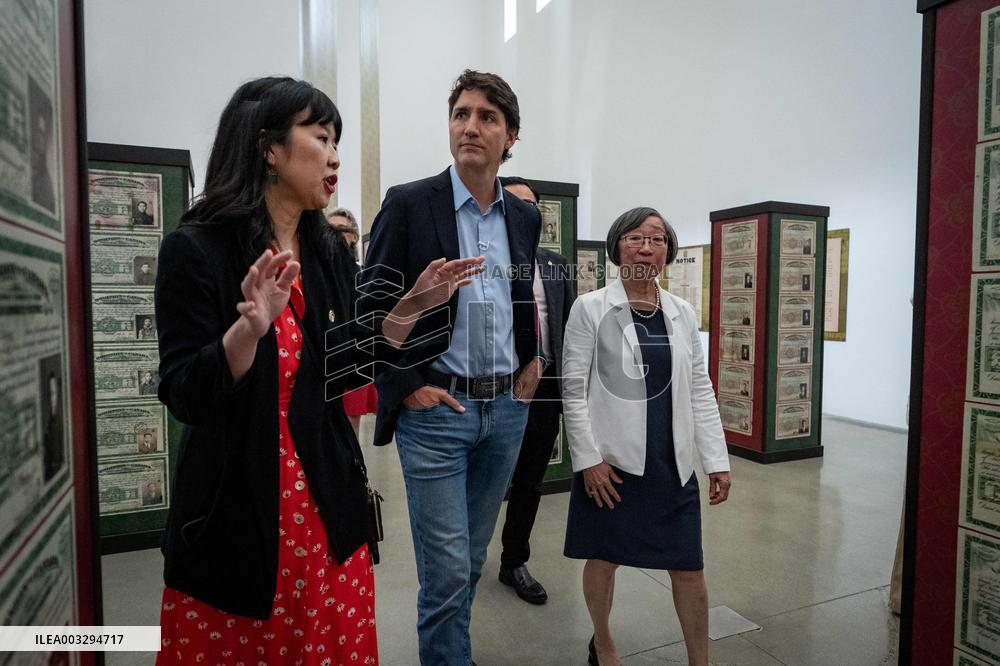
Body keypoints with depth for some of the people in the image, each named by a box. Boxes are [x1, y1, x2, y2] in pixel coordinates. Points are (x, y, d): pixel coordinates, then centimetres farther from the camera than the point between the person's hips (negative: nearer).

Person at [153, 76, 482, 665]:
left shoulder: (331, 255, 4)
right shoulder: (196, 250, -12)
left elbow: (340, 375, 7)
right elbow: (183, 397, -15)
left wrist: (412, 308, -1)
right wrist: (251, 328, -32)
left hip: (327, 506, 5)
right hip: (233, 513, -4)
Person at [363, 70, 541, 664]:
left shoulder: (525, 217, 9)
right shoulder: (409, 204, -6)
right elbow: (371, 307, -6)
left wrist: (533, 360, 12)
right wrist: (406, 387, -10)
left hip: (507, 408, 5)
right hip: (434, 409, -5)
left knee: (471, 562, 19)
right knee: (448, 570, 0)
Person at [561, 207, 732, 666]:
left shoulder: (682, 313, 6)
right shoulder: (590, 309, -6)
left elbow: (700, 391, 8)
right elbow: (573, 390, -7)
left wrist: (717, 460, 5)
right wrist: (589, 459, -11)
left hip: (672, 464, 3)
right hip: (611, 462, -3)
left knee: (689, 569, 8)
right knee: (603, 559, 14)